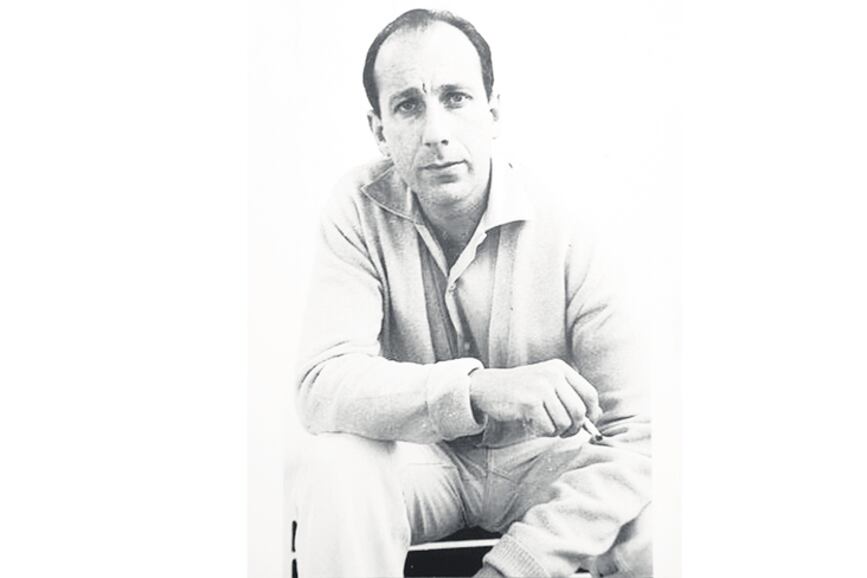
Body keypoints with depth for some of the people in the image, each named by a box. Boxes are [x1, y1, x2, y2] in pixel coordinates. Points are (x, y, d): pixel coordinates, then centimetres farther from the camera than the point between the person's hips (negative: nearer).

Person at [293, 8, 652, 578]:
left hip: (536, 460, 0)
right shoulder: (359, 210, -13)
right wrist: (482, 389, -41)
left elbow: (638, 429, -19)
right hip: (417, 457, 1)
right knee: (338, 466, -31)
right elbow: (323, 385, -24)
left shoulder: (564, 232, -18)